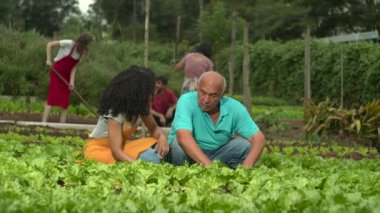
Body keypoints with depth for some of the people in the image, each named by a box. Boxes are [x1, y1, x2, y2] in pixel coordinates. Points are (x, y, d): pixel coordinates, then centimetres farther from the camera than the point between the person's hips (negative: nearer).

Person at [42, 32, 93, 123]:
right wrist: (48, 60, -21)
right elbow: (50, 44, -16)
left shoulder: (81, 52, 1)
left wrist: (72, 81, -13)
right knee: (52, 97, -13)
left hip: (66, 76, 7)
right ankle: (44, 122, -15)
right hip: (56, 73, -7)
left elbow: (74, 67, -2)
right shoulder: (69, 44, -19)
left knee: (65, 100, 4)